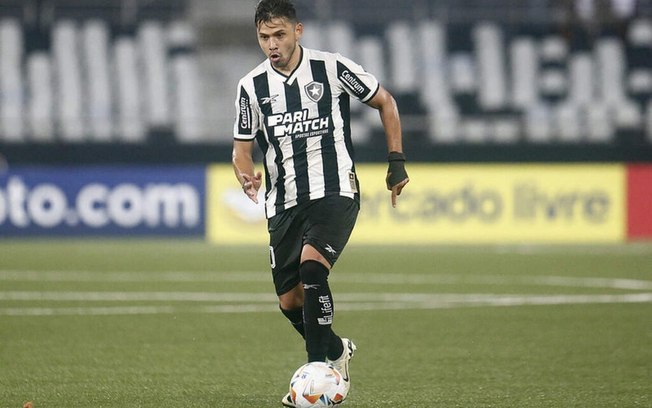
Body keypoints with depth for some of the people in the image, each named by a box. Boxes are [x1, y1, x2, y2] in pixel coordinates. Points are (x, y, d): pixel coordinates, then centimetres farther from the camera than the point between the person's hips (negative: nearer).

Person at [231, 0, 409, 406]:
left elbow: (385, 101, 8)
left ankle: (317, 367, -24)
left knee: (311, 263, -29)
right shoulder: (251, 86, 2)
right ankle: (337, 350, 35)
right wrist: (247, 176, -14)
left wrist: (397, 161, 4)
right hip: (284, 203, 4)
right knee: (290, 301, 5)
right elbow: (243, 147, 9)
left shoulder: (332, 68, -6)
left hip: (334, 193, -4)